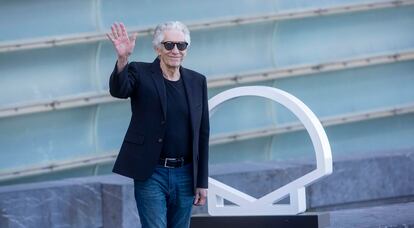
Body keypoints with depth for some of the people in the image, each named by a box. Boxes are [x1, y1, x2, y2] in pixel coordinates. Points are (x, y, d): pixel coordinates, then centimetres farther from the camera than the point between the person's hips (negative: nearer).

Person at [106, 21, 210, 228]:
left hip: (185, 175, 4)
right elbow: (118, 90, -23)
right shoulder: (140, 73, -1)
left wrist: (202, 182, 9)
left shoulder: (197, 81, 9)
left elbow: (203, 134, 11)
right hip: (151, 174, -4)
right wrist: (122, 58, -43)